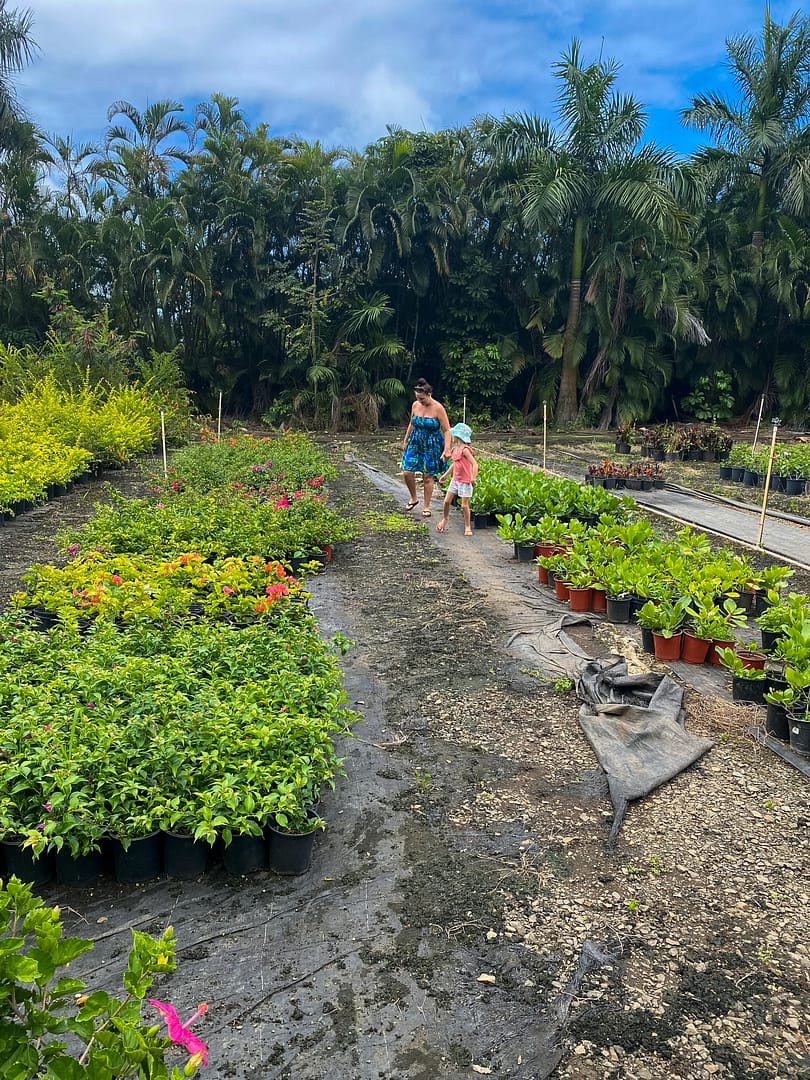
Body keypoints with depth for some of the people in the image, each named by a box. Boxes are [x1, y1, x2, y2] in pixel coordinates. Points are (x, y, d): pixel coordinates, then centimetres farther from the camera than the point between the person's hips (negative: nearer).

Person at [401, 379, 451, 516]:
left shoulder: (438, 408, -15)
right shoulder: (415, 405, 1)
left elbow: (446, 430, -13)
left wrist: (447, 449, -21)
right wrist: (405, 441, 19)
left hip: (432, 446, -4)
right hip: (415, 443, 4)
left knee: (428, 476, 1)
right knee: (407, 472, -5)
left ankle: (427, 507, 14)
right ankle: (413, 498, 21)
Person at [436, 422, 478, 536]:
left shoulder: (465, 449, -20)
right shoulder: (454, 449, 6)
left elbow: (474, 464, -26)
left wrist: (474, 477, -37)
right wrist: (446, 475, 30)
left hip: (465, 481, -8)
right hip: (455, 479, 8)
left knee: (464, 505, -2)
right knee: (447, 501, 9)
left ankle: (467, 527, 12)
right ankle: (444, 520, 31)